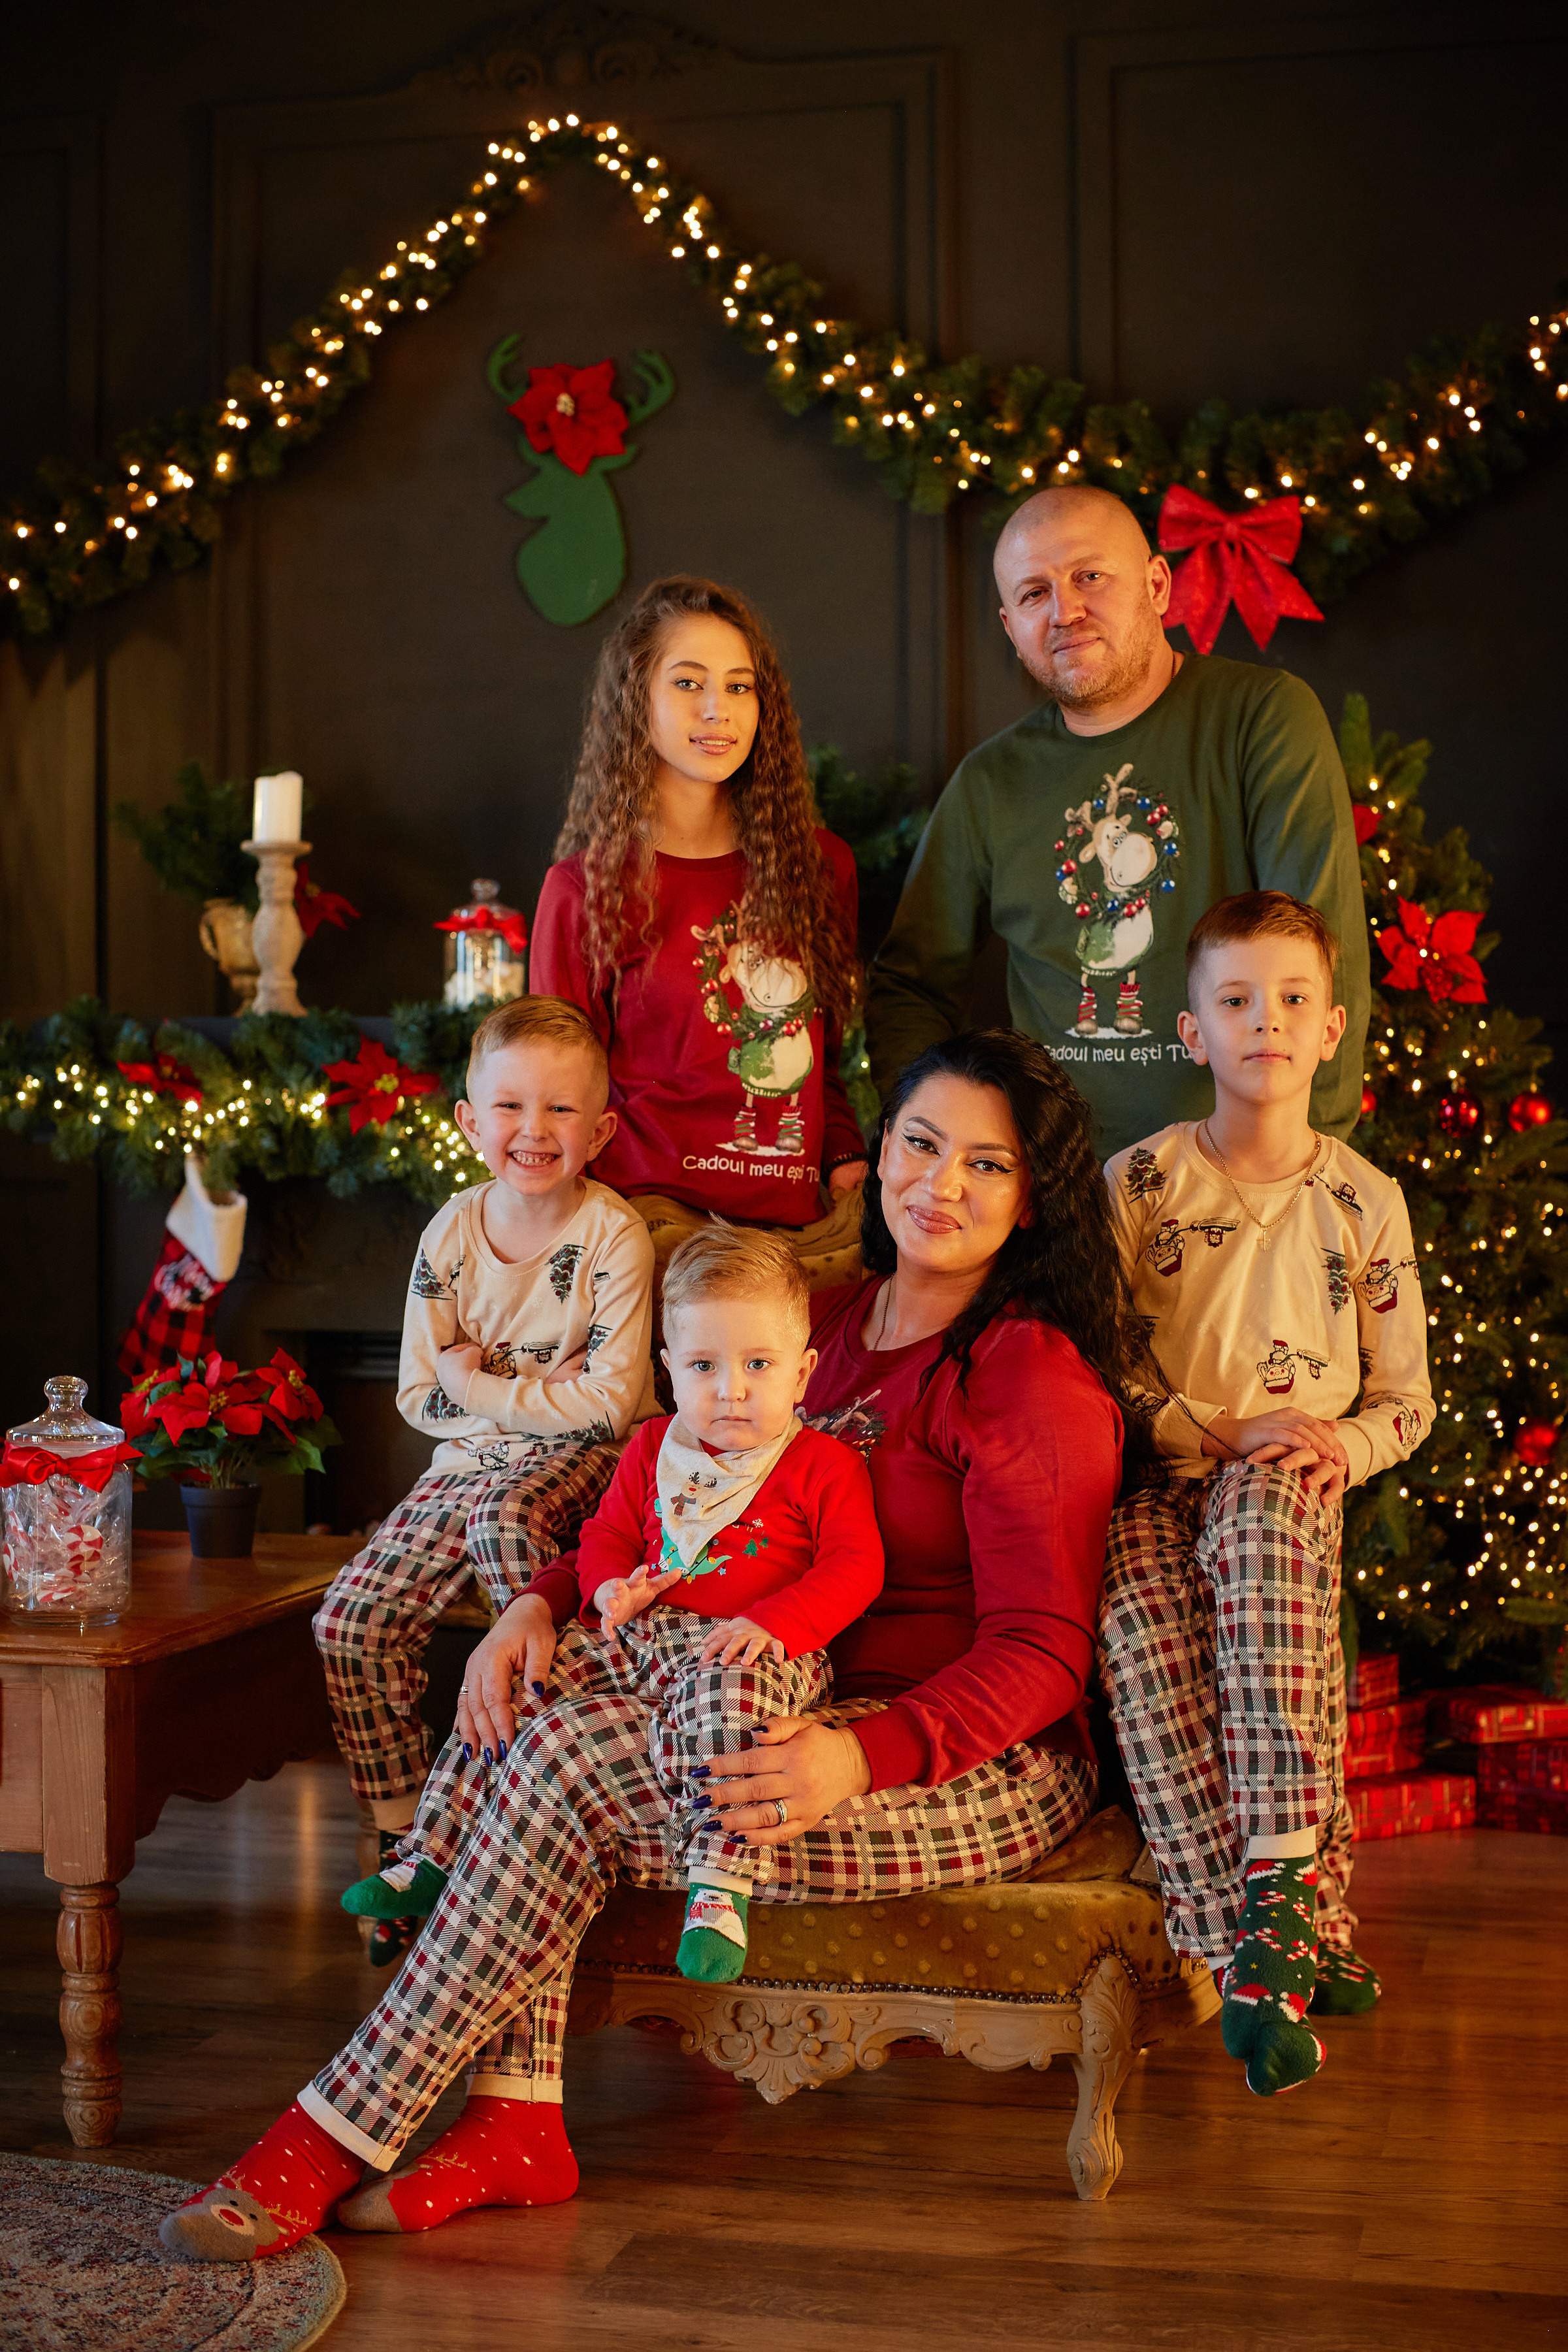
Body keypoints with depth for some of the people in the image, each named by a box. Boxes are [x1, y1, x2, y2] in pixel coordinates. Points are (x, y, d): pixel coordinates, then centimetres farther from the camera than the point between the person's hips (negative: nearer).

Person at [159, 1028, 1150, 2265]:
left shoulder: (1036, 1374, -11)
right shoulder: (835, 1324, 14)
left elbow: (1042, 1649, -17)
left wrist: (860, 1755, -32)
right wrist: (544, 1600, -5)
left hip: (995, 1770, -8)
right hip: (820, 1719, 8)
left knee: (567, 1755, -23)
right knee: (536, 1687, -14)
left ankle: (339, 2132, -16)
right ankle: (517, 2117, -16)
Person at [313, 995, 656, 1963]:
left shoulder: (614, 1236, -12)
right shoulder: (452, 1233, 1)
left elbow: (610, 1403, -18)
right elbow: (422, 1398, 4)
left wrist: (481, 1383, -13)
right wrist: (539, 1387, -9)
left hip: (584, 1459, -5)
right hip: (471, 1461, 5)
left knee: (502, 1515, -39)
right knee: (352, 1621, -10)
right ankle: (409, 1840, 2)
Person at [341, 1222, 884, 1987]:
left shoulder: (824, 1466, -1)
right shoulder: (652, 1450, 16)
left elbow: (854, 1567, -8)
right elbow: (606, 1536, 23)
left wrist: (773, 1621, -24)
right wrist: (612, 1588, -2)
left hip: (754, 1649, -6)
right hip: (644, 1636, 6)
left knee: (723, 1694, -42)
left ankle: (718, 1888, -47)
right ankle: (431, 1860, 7)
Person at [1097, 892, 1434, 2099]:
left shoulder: (1365, 1200, 10)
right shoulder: (1138, 1180, 6)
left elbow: (1407, 1398, 14)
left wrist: (1342, 1441, -9)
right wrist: (1222, 1430, -11)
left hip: (1287, 1490, 0)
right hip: (1153, 1481, 0)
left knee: (1263, 1517, -38)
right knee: (1141, 1627, -34)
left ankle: (1278, 1885, -44)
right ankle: (1284, 1935, -36)